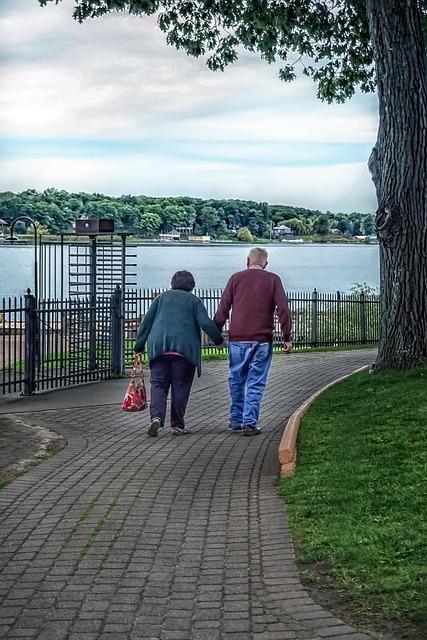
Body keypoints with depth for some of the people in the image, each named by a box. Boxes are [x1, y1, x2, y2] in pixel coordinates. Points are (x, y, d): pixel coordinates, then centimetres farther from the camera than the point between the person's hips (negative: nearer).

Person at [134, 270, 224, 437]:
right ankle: (177, 425, 8)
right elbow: (206, 323, -2)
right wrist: (219, 340, 10)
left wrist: (139, 347, 14)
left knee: (158, 384, 3)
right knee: (180, 386, 6)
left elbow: (146, 322, 11)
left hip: (159, 346, 2)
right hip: (185, 348, -1)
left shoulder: (162, 298, 17)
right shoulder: (194, 301, 11)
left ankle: (156, 417, -19)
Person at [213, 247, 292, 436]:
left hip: (237, 339, 1)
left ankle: (236, 420, 22)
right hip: (262, 341, -1)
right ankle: (250, 422, -4)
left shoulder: (236, 278, 6)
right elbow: (283, 309, -3)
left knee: (237, 381, 15)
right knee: (256, 383, 2)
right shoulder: (273, 280, 4)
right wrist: (287, 337, 0)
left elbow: (222, 309, 4)